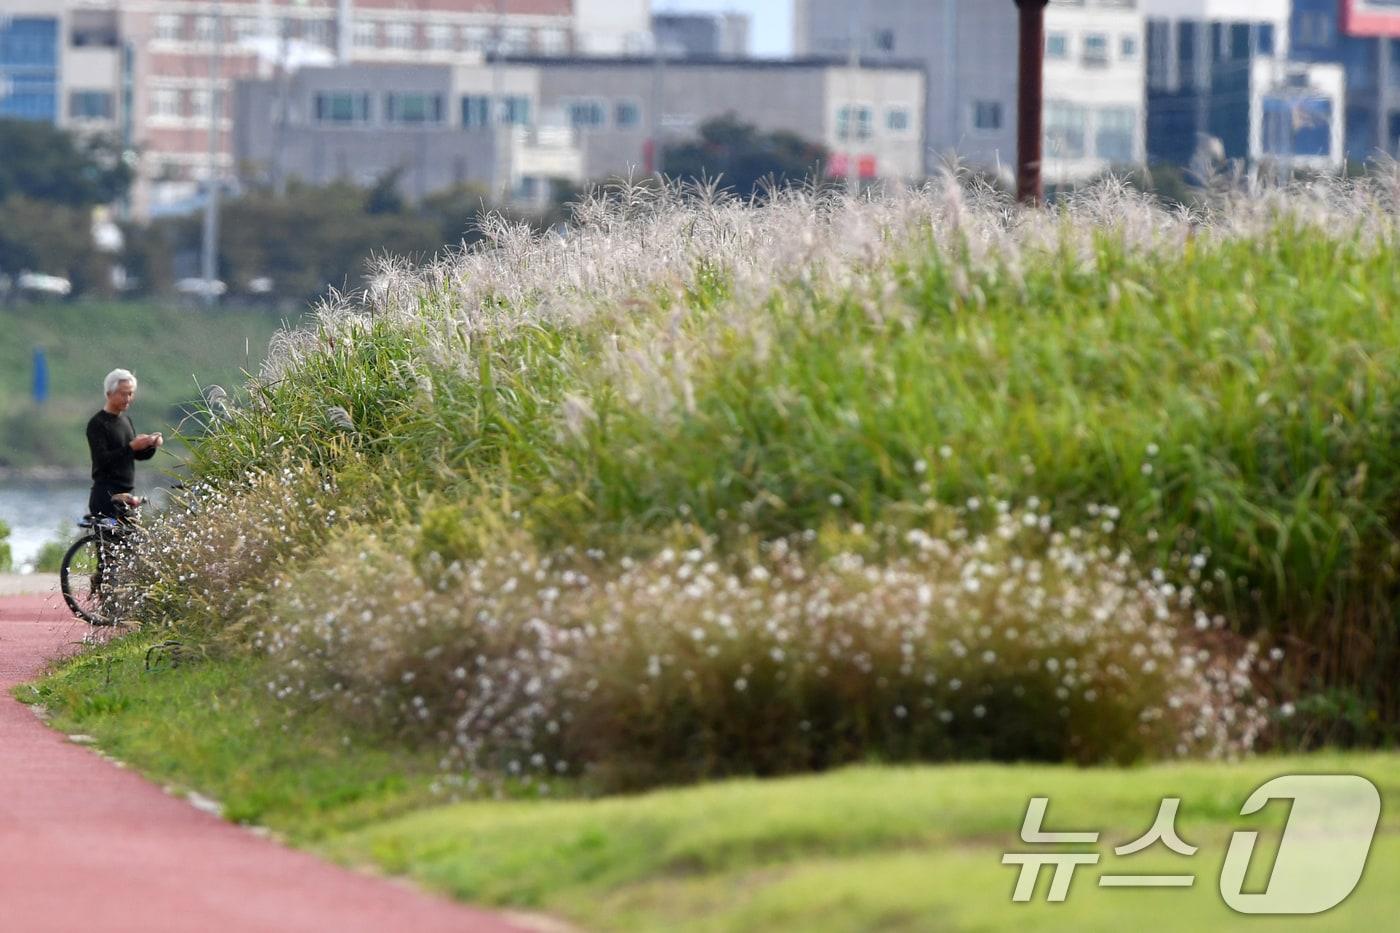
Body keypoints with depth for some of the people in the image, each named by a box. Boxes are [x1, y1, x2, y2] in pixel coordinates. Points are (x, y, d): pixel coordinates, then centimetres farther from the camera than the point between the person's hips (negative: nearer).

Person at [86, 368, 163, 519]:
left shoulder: (125, 421, 17)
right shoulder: (98, 424, -8)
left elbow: (139, 455, 22)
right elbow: (102, 459, -17)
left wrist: (152, 446, 1)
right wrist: (131, 447, -24)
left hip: (125, 494, 8)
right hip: (106, 494, -8)